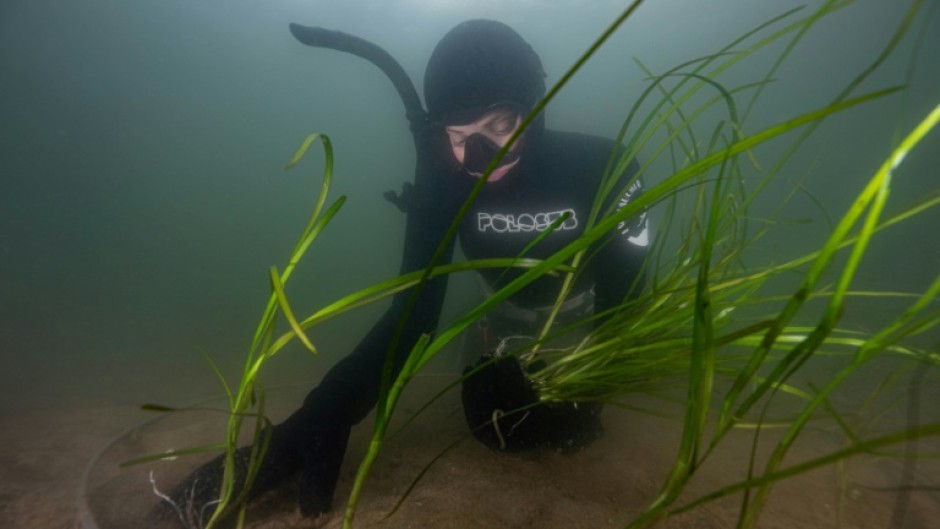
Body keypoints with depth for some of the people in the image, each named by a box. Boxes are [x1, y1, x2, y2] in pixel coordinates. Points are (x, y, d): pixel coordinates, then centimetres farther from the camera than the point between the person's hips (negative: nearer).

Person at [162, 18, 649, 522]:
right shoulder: (445, 183, -27)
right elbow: (413, 310, -30)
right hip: (513, 319, 1)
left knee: (571, 427, -8)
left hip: (588, 315, 0)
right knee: (495, 427, -5)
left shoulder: (596, 164, -31)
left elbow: (628, 289, -23)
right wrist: (318, 421, -41)